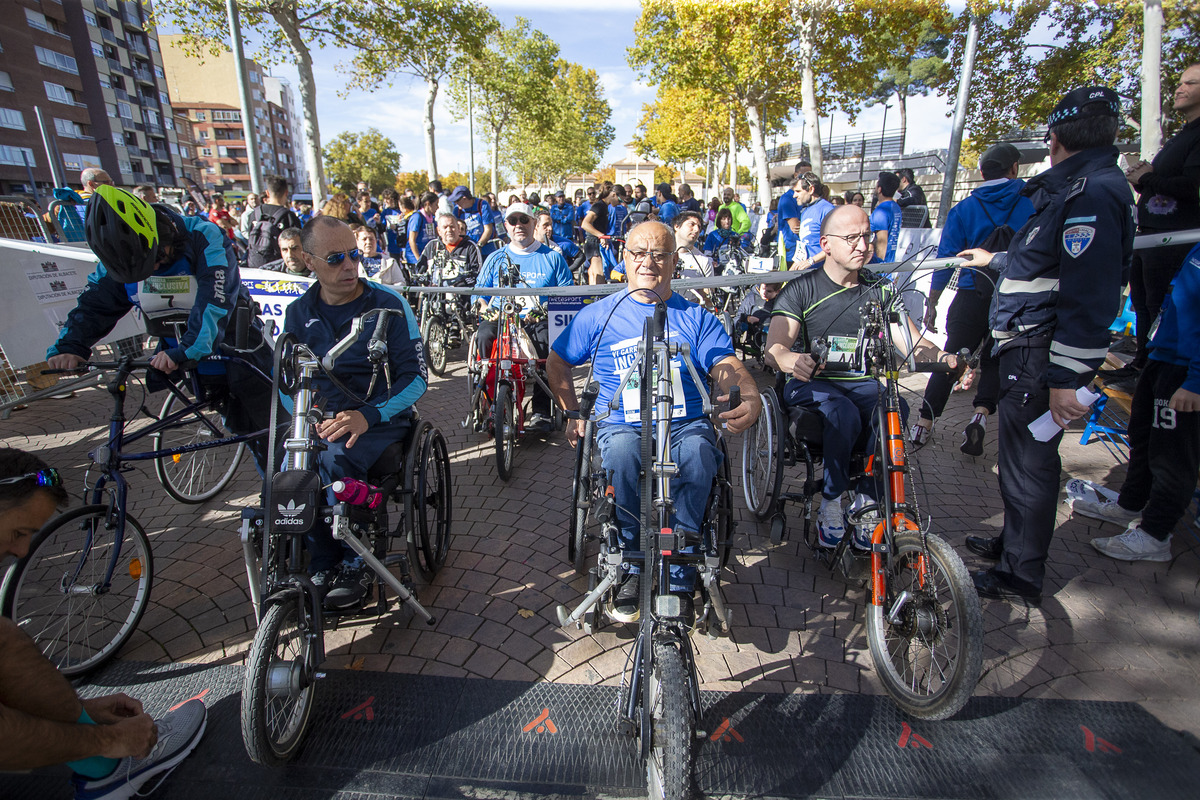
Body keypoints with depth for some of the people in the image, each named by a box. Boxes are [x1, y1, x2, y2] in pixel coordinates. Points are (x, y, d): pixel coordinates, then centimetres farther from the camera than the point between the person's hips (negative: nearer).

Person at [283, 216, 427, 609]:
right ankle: (323, 565, -4)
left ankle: (356, 563, -10)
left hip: (380, 419, -3)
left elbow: (415, 377, -8)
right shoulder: (298, 312, 6)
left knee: (335, 460, -34)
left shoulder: (388, 304, -5)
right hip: (321, 420, 4)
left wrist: (368, 415, -25)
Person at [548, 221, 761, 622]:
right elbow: (557, 363, 22)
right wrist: (575, 414, 10)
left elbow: (727, 368, -1)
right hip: (620, 425, 0)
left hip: (686, 424, 1)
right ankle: (631, 567, -17)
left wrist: (751, 399, -24)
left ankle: (678, 579, -19)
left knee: (697, 454, -34)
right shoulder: (598, 315, 12)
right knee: (621, 450, -36)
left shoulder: (696, 318, 12)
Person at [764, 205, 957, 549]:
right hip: (811, 383, -3)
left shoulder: (881, 290, 10)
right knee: (844, 416, -35)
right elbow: (773, 350, -17)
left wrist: (942, 357, -22)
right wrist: (790, 360, -42)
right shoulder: (800, 290, -3)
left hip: (864, 383, 4)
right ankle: (830, 508, -15)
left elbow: (913, 343, 2)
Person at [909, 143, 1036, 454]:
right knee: (995, 361, 16)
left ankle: (924, 425, 12)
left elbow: (946, 258, -1)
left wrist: (932, 303, 4)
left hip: (973, 297, 0)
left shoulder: (964, 209, 2)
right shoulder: (1034, 202, 0)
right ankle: (981, 414, -7)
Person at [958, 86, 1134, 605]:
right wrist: (994, 261, 47)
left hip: (1041, 357, -10)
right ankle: (1013, 543, 37)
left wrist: (1067, 378, -25)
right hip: (1027, 351, 10)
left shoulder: (1090, 195, -18)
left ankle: (1020, 577, 15)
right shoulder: (1072, 189, 15)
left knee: (1028, 463, 0)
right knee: (1024, 457, 20)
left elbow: (1088, 296, -25)